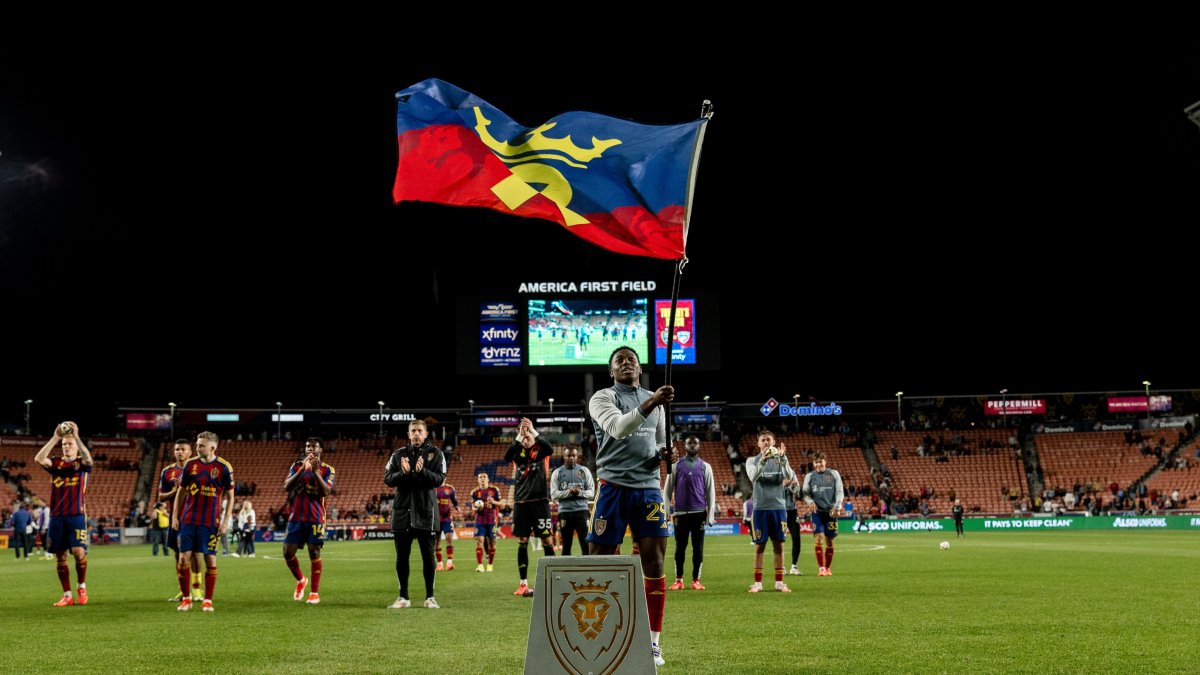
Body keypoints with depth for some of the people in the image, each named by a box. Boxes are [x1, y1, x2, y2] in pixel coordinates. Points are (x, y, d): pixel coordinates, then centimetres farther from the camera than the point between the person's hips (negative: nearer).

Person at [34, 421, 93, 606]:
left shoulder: (82, 464, 5)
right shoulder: (56, 463, 10)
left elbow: (88, 459, -21)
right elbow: (39, 459, -11)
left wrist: (77, 436, -20)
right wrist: (55, 438, -13)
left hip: (76, 515, -3)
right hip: (57, 516, 3)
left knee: (79, 551, -15)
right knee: (60, 557, 3)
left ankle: (82, 587, 8)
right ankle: (67, 596, 10)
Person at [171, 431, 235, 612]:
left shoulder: (224, 467, -5)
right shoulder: (190, 464, 3)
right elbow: (181, 491, 12)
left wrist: (225, 522, -7)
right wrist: (175, 516, 6)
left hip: (210, 522, -3)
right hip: (188, 520, 3)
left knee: (210, 560, 0)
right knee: (184, 558, -1)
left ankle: (207, 600, 10)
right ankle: (186, 598, 12)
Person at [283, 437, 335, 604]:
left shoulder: (327, 470, 3)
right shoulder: (297, 466, 10)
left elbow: (326, 491, -12)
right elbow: (287, 487, -5)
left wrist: (316, 471, -20)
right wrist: (302, 469, -15)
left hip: (316, 518, -3)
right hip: (296, 517, 3)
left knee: (314, 553, -6)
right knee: (288, 552, -1)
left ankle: (315, 593, 1)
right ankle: (300, 580, 25)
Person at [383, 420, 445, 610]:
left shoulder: (435, 453, 3)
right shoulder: (399, 454, 9)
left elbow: (439, 478, -8)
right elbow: (388, 479, 1)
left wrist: (422, 471, -24)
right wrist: (403, 472, -17)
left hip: (426, 511, -2)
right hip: (403, 510, 2)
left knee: (428, 556, 1)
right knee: (402, 556, 5)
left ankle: (430, 597, 8)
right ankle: (403, 597, 12)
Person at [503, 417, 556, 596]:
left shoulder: (540, 449, 2)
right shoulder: (518, 451, 7)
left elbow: (550, 449, -21)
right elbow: (506, 457, -15)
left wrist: (534, 432, -30)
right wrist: (518, 437, -26)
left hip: (540, 500, -2)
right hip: (521, 502, 2)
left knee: (546, 539, -4)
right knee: (522, 542, 2)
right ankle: (524, 583, 5)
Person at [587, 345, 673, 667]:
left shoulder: (655, 400, 17)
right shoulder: (602, 398, 0)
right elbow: (617, 428, -20)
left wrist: (665, 451, 0)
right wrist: (649, 404, -34)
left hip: (649, 488, 4)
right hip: (614, 487, -4)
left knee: (654, 564, -1)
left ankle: (653, 643, 6)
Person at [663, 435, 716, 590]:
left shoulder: (705, 467, 7)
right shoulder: (676, 466, 7)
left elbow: (710, 492, 6)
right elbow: (668, 489, 8)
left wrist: (711, 515, 0)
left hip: (699, 513, 0)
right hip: (680, 513, 0)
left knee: (698, 547, 2)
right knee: (680, 547, 3)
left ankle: (696, 580, 7)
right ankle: (678, 580, 8)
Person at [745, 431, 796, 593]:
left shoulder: (780, 459, 6)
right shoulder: (752, 461, 4)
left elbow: (790, 478, -11)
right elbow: (753, 477, -16)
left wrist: (783, 459, -27)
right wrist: (763, 460, -32)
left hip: (778, 506, 1)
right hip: (760, 507, -1)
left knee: (778, 545, 3)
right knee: (759, 546, 1)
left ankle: (779, 582, 8)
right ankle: (757, 583, 4)